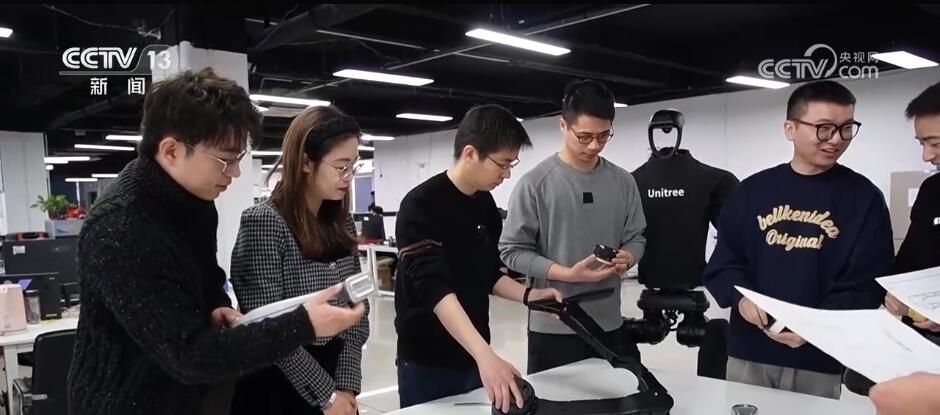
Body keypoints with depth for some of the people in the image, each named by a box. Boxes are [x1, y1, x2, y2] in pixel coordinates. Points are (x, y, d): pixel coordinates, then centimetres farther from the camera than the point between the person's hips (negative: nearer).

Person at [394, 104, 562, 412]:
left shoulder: (485, 204, 5)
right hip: (428, 363, -6)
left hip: (473, 356, 6)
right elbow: (434, 287, -28)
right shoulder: (421, 206, -18)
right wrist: (485, 355, -37)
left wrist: (528, 295, -4)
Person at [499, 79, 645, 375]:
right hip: (553, 328, -4)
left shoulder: (623, 182, 5)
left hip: (611, 325, 4)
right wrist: (568, 274, -19)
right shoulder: (535, 183, -8)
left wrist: (626, 258, -12)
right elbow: (512, 251, -8)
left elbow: (636, 238, 12)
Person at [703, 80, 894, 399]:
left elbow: (866, 285, -7)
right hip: (748, 352, 2)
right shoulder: (752, 190, 3)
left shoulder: (864, 197, -1)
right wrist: (740, 297, -18)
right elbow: (722, 262, 3)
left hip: (820, 362, -1)